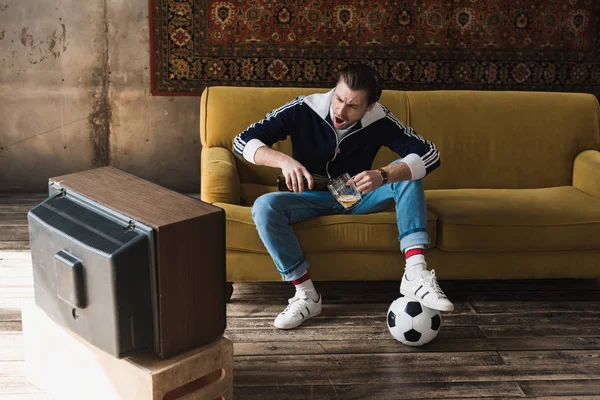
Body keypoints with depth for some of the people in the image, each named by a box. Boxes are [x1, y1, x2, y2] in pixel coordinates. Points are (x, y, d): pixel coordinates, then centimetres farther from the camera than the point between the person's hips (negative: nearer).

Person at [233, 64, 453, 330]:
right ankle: (306, 294, -23)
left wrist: (383, 176, -44)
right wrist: (283, 160, -42)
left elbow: (429, 154, -26)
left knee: (408, 172, -24)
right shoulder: (304, 110, -21)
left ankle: (415, 274, -33)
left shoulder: (379, 121, -19)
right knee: (264, 207, -32)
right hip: (312, 196, -1)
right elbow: (243, 141, -22)